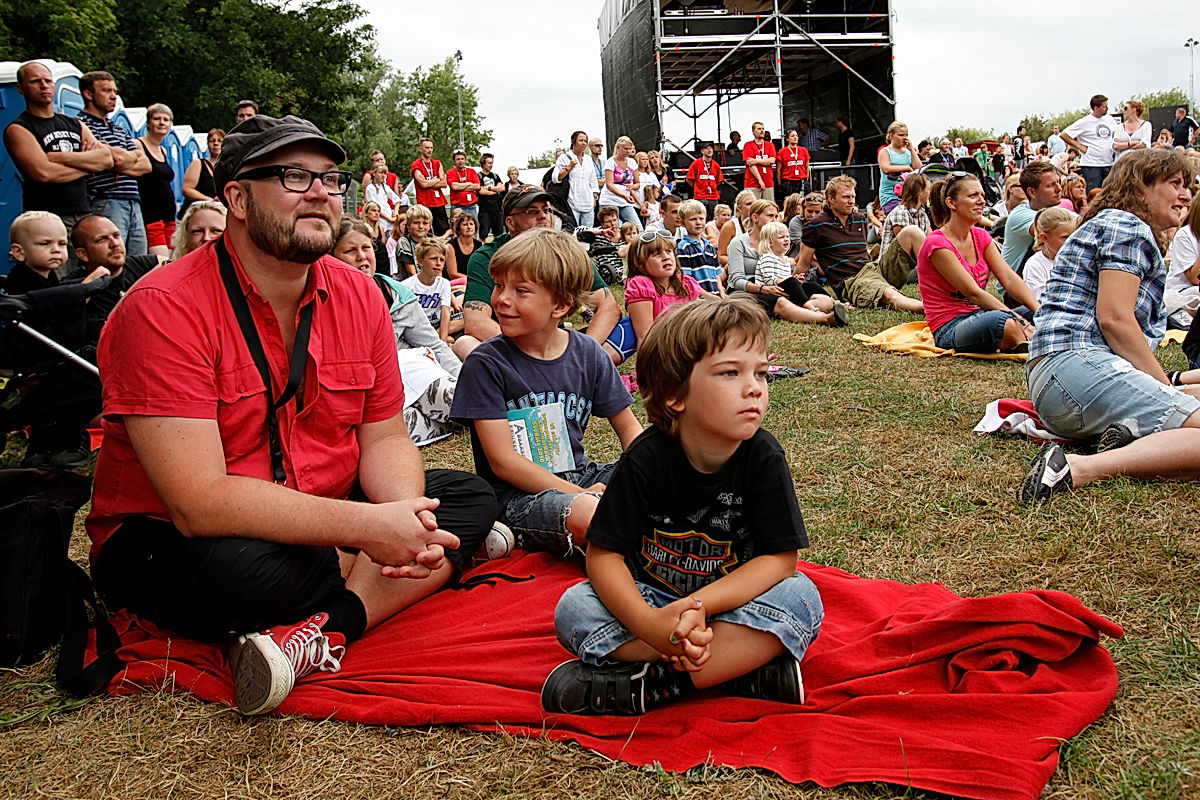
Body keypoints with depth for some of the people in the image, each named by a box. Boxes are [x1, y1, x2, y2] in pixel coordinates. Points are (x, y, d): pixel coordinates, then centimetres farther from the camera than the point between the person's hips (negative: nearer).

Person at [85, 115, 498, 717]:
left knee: (471, 498, -8)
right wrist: (367, 527, -32)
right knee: (248, 568, -39)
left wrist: (407, 524, -23)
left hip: (318, 521, 7)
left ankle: (320, 632, -24)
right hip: (163, 540, -6)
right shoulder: (164, 307, -21)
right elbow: (199, 504, -28)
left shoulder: (357, 295, -2)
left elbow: (384, 439, 0)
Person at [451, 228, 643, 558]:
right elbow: (503, 462, -13)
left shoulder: (588, 354, 4)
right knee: (589, 516, -36)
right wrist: (579, 495, -20)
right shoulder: (486, 363, -8)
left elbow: (628, 426, 12)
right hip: (517, 495, -5)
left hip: (580, 476, 5)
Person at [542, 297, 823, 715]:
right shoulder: (646, 459, -17)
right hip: (650, 600, 0)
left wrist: (697, 605, -31)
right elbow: (603, 554, -16)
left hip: (729, 603, 0)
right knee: (573, 609, -25)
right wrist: (649, 624, -34)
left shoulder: (764, 458, -16)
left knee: (801, 598, -28)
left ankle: (648, 684, -30)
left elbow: (779, 559, -17)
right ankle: (744, 669, -27)